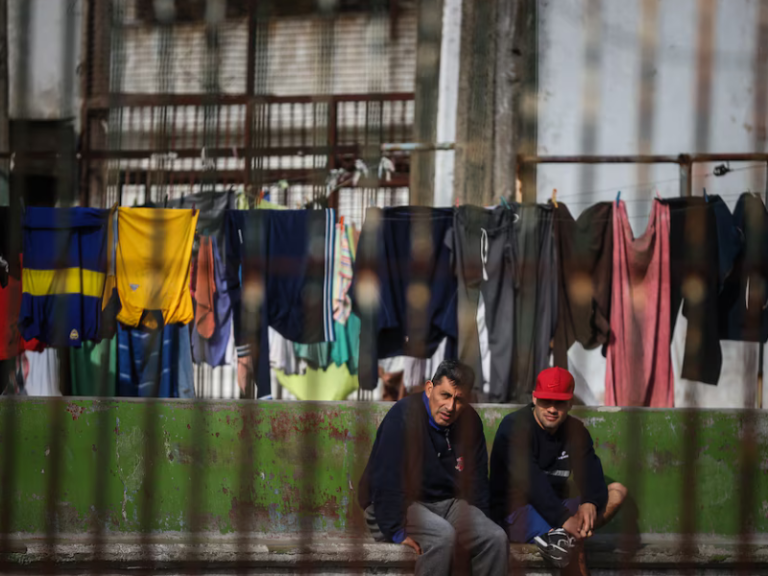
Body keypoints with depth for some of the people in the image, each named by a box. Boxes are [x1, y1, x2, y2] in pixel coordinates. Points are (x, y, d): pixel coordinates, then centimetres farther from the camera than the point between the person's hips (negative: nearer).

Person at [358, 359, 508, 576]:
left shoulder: (470, 421, 2)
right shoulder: (404, 414, -19)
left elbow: (476, 479, 14)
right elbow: (386, 479, -23)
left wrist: (481, 523, 6)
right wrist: (397, 532, -26)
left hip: (447, 503, 6)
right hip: (399, 505, -6)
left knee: (496, 538, -17)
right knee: (442, 535, -35)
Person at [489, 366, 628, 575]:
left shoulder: (575, 431, 10)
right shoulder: (514, 427, -12)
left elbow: (590, 473, -4)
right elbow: (530, 481, -25)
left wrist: (590, 503, -28)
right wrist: (563, 519, -36)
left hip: (555, 508, 8)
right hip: (514, 511, -8)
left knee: (617, 491, -10)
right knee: (574, 545, -35)